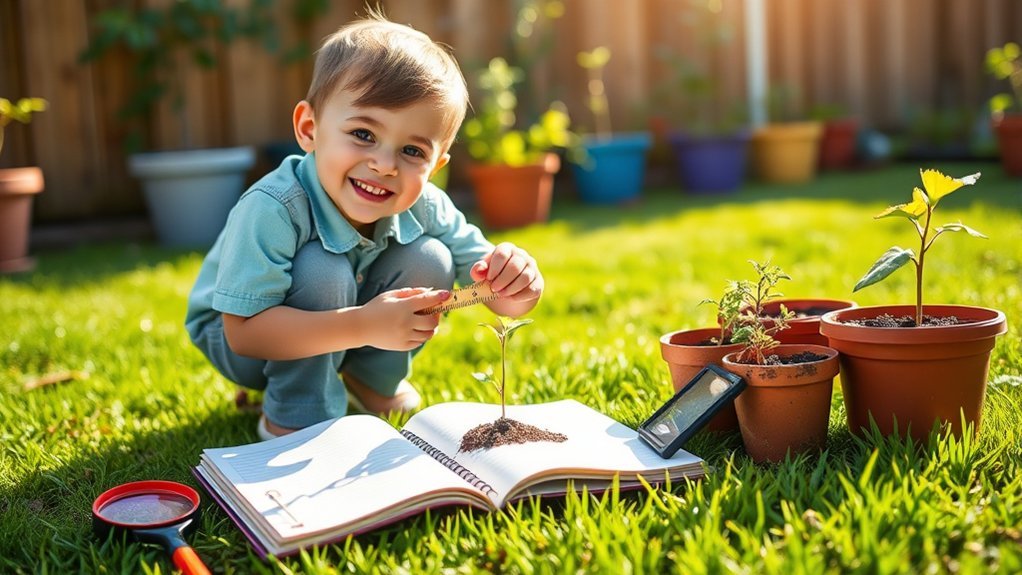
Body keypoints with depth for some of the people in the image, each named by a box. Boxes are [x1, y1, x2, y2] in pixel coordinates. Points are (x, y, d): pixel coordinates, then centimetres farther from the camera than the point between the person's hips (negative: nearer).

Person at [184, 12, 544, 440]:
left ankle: (372, 382, 8)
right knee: (324, 270, -33)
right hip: (240, 341, -5)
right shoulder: (273, 210, -36)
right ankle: (294, 419, -12)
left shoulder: (424, 208, -20)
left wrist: (515, 288, -42)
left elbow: (488, 282, -15)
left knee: (430, 260, -17)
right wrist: (362, 326, -49)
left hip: (346, 337, 5)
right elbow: (243, 331, -38)